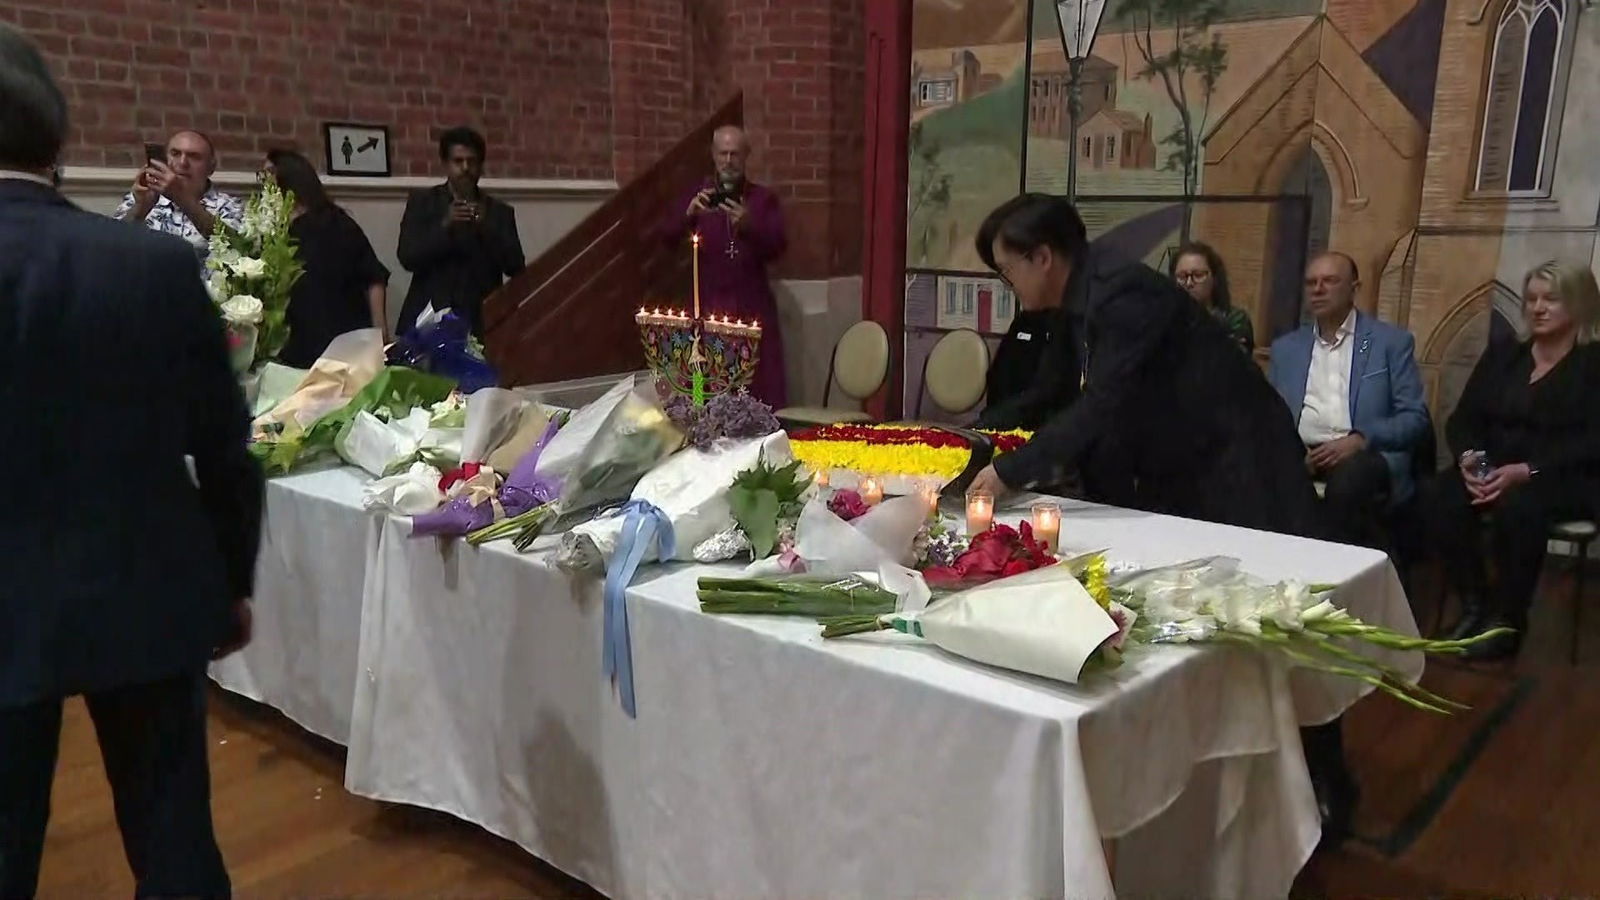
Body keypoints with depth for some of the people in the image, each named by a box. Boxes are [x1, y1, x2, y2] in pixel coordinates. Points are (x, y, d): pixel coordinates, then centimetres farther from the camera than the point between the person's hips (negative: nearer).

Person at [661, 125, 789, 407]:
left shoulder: (764, 198, 8)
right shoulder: (696, 194, 9)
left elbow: (778, 248, -2)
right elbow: (668, 239, -1)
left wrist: (749, 225, -21)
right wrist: (688, 214, -21)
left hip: (753, 305, 0)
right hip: (709, 304, 0)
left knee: (760, 388, -2)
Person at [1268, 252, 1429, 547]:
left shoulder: (1393, 342, 10)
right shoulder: (1285, 347, 20)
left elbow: (1415, 417, 3)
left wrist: (1360, 440, -14)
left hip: (1365, 457, -2)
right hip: (1300, 457, 2)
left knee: (1348, 478, -37)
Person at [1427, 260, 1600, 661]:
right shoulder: (1502, 354, 14)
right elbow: (1463, 419, 8)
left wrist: (1525, 471, -25)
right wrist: (1469, 457, -15)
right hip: (1495, 472, 4)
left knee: (1518, 504, -37)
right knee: (1446, 493, -28)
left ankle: (1507, 619, -20)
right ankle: (1474, 606, -15)